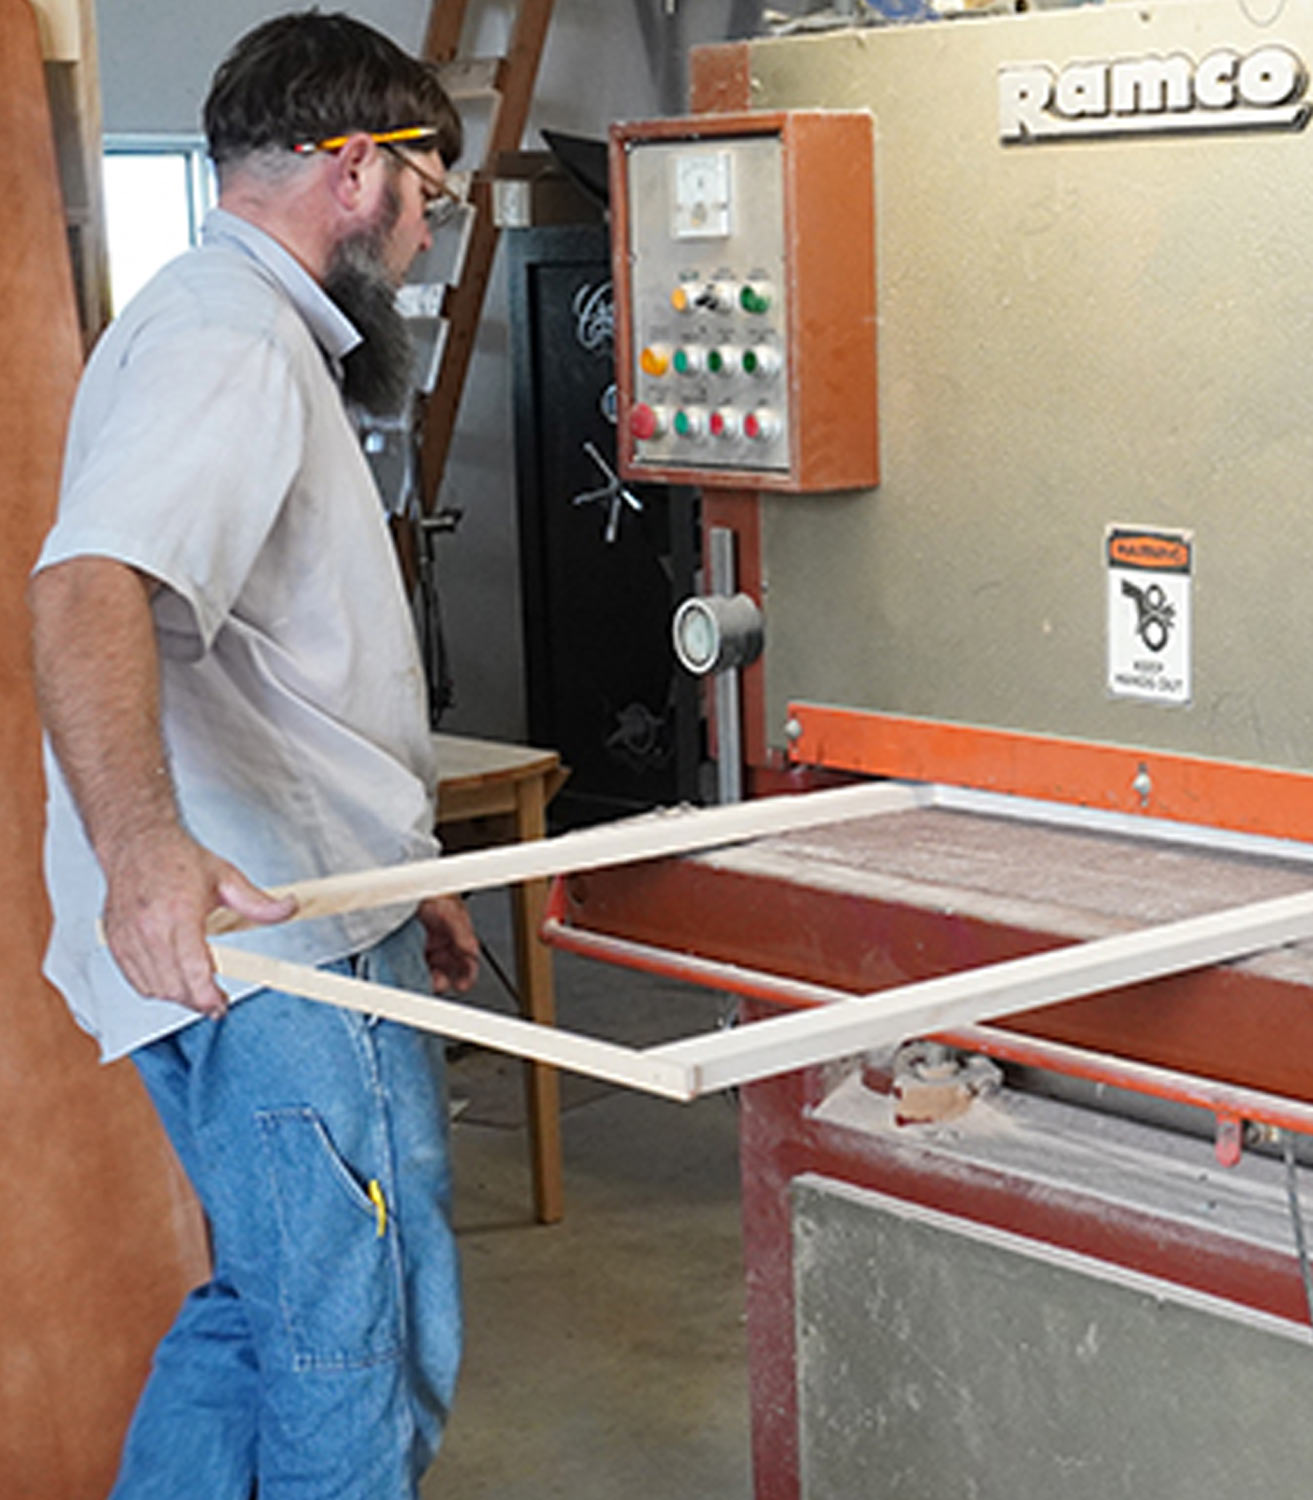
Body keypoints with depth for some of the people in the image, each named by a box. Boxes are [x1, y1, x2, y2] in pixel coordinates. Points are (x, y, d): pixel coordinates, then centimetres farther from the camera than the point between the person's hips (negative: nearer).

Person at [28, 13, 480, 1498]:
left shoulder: (249, 330, 23)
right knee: (363, 1351, -3)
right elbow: (87, 589, -33)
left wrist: (387, 875, 31)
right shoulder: (227, 340, -14)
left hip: (304, 928, 11)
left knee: (267, 1308, 19)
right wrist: (139, 840, -49)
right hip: (254, 945, -11)